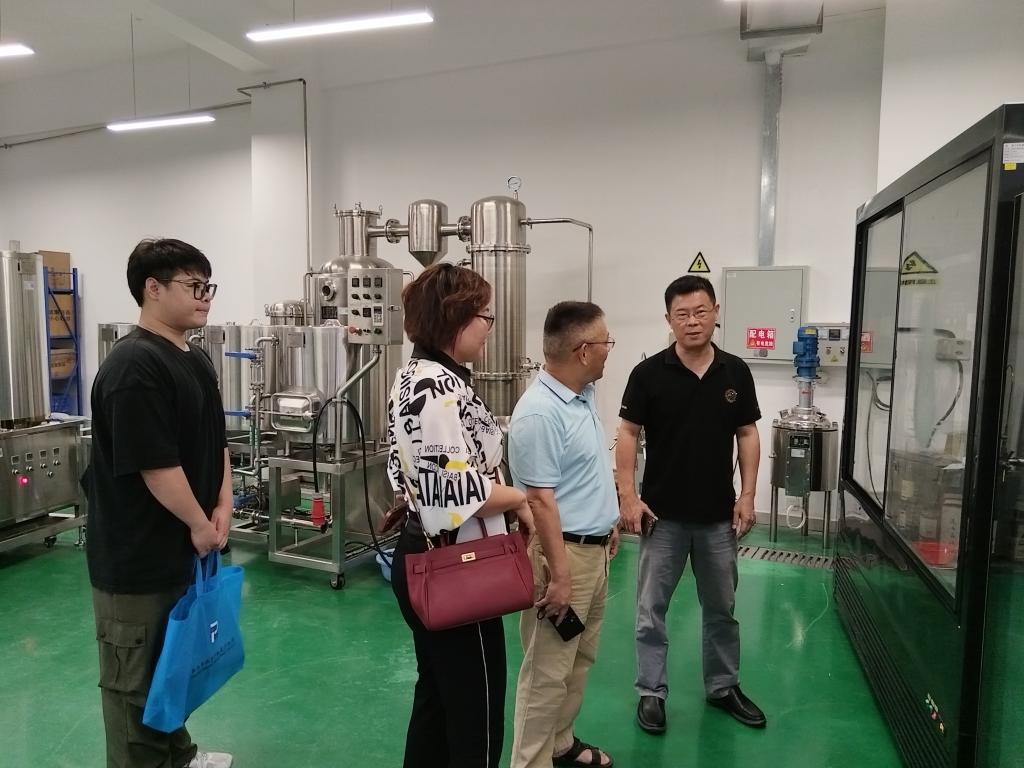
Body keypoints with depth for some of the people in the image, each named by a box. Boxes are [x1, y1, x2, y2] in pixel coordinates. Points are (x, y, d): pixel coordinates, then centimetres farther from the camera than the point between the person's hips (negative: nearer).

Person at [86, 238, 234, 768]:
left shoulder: (196, 360, 8)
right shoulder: (133, 366, -22)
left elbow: (216, 441, 12)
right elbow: (155, 464, -24)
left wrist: (222, 507, 1)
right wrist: (200, 524, -12)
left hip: (184, 547, 9)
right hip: (138, 554, -9)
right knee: (136, 677, 9)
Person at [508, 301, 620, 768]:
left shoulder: (583, 396, 6)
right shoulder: (539, 413, -24)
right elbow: (541, 501, -24)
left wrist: (609, 523, 21)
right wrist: (559, 576, -22)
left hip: (594, 547, 10)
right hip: (564, 552, -10)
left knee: (579, 660, 22)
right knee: (548, 672, 4)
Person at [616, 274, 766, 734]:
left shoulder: (736, 372, 1)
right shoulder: (649, 373, -8)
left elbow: (747, 435, 5)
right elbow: (628, 434, -6)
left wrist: (747, 496, -1)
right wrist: (628, 496, -13)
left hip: (719, 515, 3)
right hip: (663, 514, -3)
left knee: (722, 608, 17)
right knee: (651, 609, 7)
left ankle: (724, 687, 36)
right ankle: (652, 692, 23)